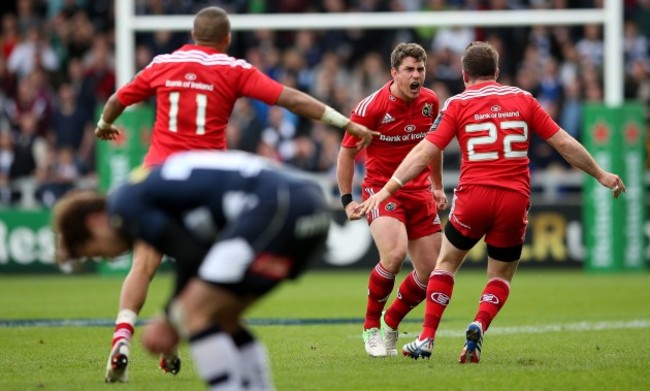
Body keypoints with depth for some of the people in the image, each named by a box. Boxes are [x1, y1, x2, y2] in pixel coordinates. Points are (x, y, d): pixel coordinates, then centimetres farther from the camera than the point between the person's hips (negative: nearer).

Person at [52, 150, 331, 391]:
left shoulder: (124, 204, 2)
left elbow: (194, 260, -4)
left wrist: (172, 321, 9)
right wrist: (174, 318, 22)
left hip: (275, 207, -10)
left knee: (195, 313, -6)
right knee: (220, 317, 19)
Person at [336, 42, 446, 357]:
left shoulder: (430, 102, 1)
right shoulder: (371, 107, -14)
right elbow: (347, 152, -3)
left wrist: (437, 186, 23)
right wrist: (347, 199, -7)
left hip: (419, 192, 5)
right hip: (381, 189, -5)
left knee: (431, 271, 0)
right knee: (394, 254, -29)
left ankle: (390, 323, 25)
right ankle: (371, 327, -8)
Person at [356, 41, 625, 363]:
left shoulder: (457, 104, 3)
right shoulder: (523, 100, 9)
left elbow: (425, 152, -6)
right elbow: (563, 143, 10)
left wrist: (388, 189, -7)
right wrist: (600, 175, 22)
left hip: (473, 195, -1)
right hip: (514, 201, 1)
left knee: (447, 262, 22)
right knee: (501, 276, 18)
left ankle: (427, 339, 12)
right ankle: (477, 329, -9)